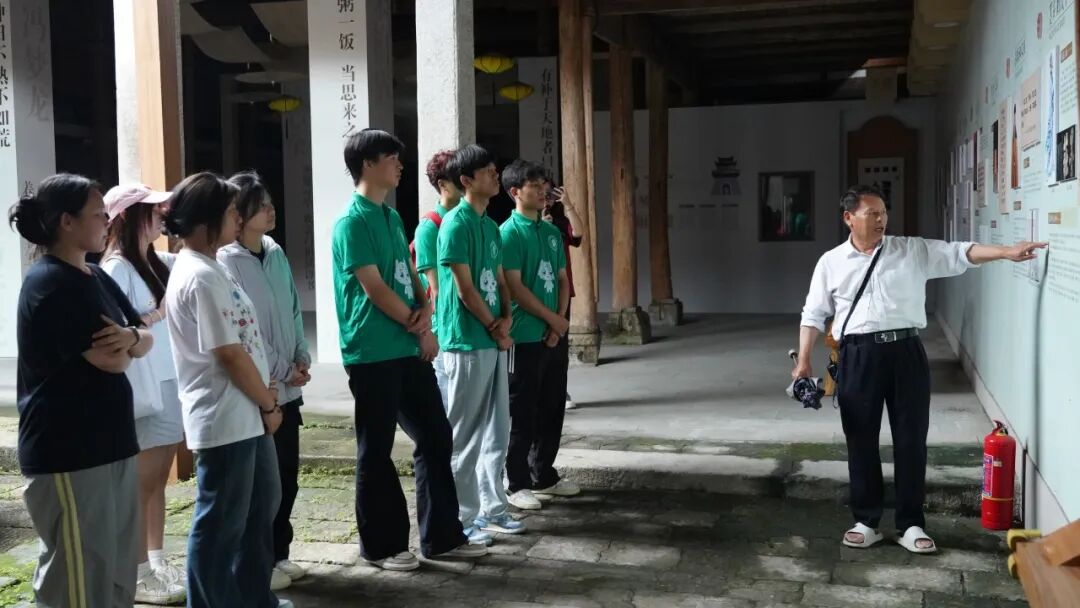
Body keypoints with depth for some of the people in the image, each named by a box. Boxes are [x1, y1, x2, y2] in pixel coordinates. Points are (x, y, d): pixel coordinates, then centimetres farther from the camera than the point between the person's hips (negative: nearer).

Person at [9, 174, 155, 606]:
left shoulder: (97, 279, 12)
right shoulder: (49, 284, -15)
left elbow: (145, 342, 10)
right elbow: (113, 360, -19)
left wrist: (130, 336, -13)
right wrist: (126, 343, 3)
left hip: (109, 442, 9)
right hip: (67, 452, -9)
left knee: (117, 568, 16)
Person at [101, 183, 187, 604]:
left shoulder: (157, 262, 11)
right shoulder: (116, 268, -12)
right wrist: (157, 314, -17)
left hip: (169, 382, 8)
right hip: (143, 389, -8)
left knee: (157, 480, 15)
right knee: (141, 484, 2)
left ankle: (157, 564, 25)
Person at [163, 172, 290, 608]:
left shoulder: (206, 268, 12)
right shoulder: (200, 277, -20)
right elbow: (230, 355, -19)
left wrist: (264, 393, 9)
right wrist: (268, 404, -8)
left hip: (245, 415, 11)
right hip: (225, 419, -11)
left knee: (260, 508, 21)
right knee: (220, 524, 3)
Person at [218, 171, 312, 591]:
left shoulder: (276, 254, 9)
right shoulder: (227, 262, -12)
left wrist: (302, 358, 1)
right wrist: (282, 370, -12)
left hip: (288, 386, 7)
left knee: (286, 472, 12)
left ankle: (278, 553, 27)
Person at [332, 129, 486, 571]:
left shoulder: (392, 217, 15)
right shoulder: (353, 221, -11)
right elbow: (374, 288, -16)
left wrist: (426, 312, -4)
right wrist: (420, 329, -7)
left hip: (410, 349, 9)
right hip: (373, 354, -9)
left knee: (435, 436, 10)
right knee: (376, 451, 3)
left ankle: (442, 536, 21)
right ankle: (382, 545, 16)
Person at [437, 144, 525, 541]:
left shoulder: (491, 226, 15)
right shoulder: (456, 225, -12)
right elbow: (465, 289, -15)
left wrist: (506, 318, -1)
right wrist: (495, 327, -7)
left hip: (494, 341, 9)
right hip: (466, 343, -9)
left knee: (497, 431, 13)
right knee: (465, 435, 0)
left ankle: (492, 508, 23)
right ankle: (464, 517, 9)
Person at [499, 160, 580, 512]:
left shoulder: (552, 231, 13)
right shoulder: (509, 232, -10)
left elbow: (562, 280, 14)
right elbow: (514, 287, -15)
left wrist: (559, 322, -1)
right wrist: (553, 318, -10)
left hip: (555, 335, 7)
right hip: (525, 337, -7)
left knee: (552, 410, 13)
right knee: (522, 415, -1)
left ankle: (544, 476, 26)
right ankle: (517, 484, 9)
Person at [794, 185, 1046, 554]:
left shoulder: (913, 251, 6)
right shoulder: (831, 262, 6)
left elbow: (959, 254, -2)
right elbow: (813, 314, 7)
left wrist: (1007, 252, -17)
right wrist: (803, 361, 0)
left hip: (905, 352, 0)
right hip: (858, 356, 0)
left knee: (911, 439, 4)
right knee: (861, 441, 6)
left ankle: (911, 525, 15)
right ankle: (866, 522, 19)